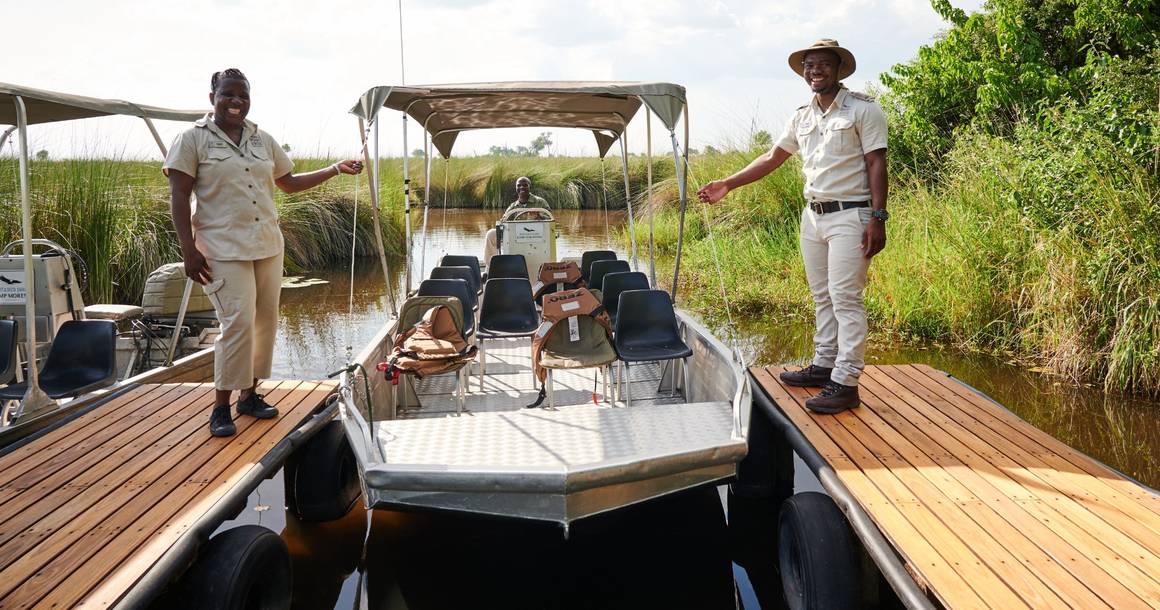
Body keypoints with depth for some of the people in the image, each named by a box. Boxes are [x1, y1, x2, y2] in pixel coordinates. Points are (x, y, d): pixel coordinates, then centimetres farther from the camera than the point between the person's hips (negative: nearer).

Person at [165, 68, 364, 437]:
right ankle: (221, 407, 0)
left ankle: (249, 394, 23)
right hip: (224, 249, -6)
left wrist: (336, 169, 14)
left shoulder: (263, 140, 12)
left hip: (268, 245, 6)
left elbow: (289, 183, 22)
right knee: (238, 323, -13)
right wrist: (189, 250, -13)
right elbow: (179, 196, -5)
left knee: (266, 321, 8)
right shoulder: (194, 139, -2)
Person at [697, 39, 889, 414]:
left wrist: (877, 218, -16)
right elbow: (772, 158, 19)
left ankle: (845, 383, -8)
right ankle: (823, 366, 22)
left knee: (845, 299, -9)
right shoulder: (802, 118, 13)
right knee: (822, 297, 13)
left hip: (850, 216, -7)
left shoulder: (862, 109, -6)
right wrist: (727, 185, 13)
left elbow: (876, 165, -10)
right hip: (813, 215, 7)